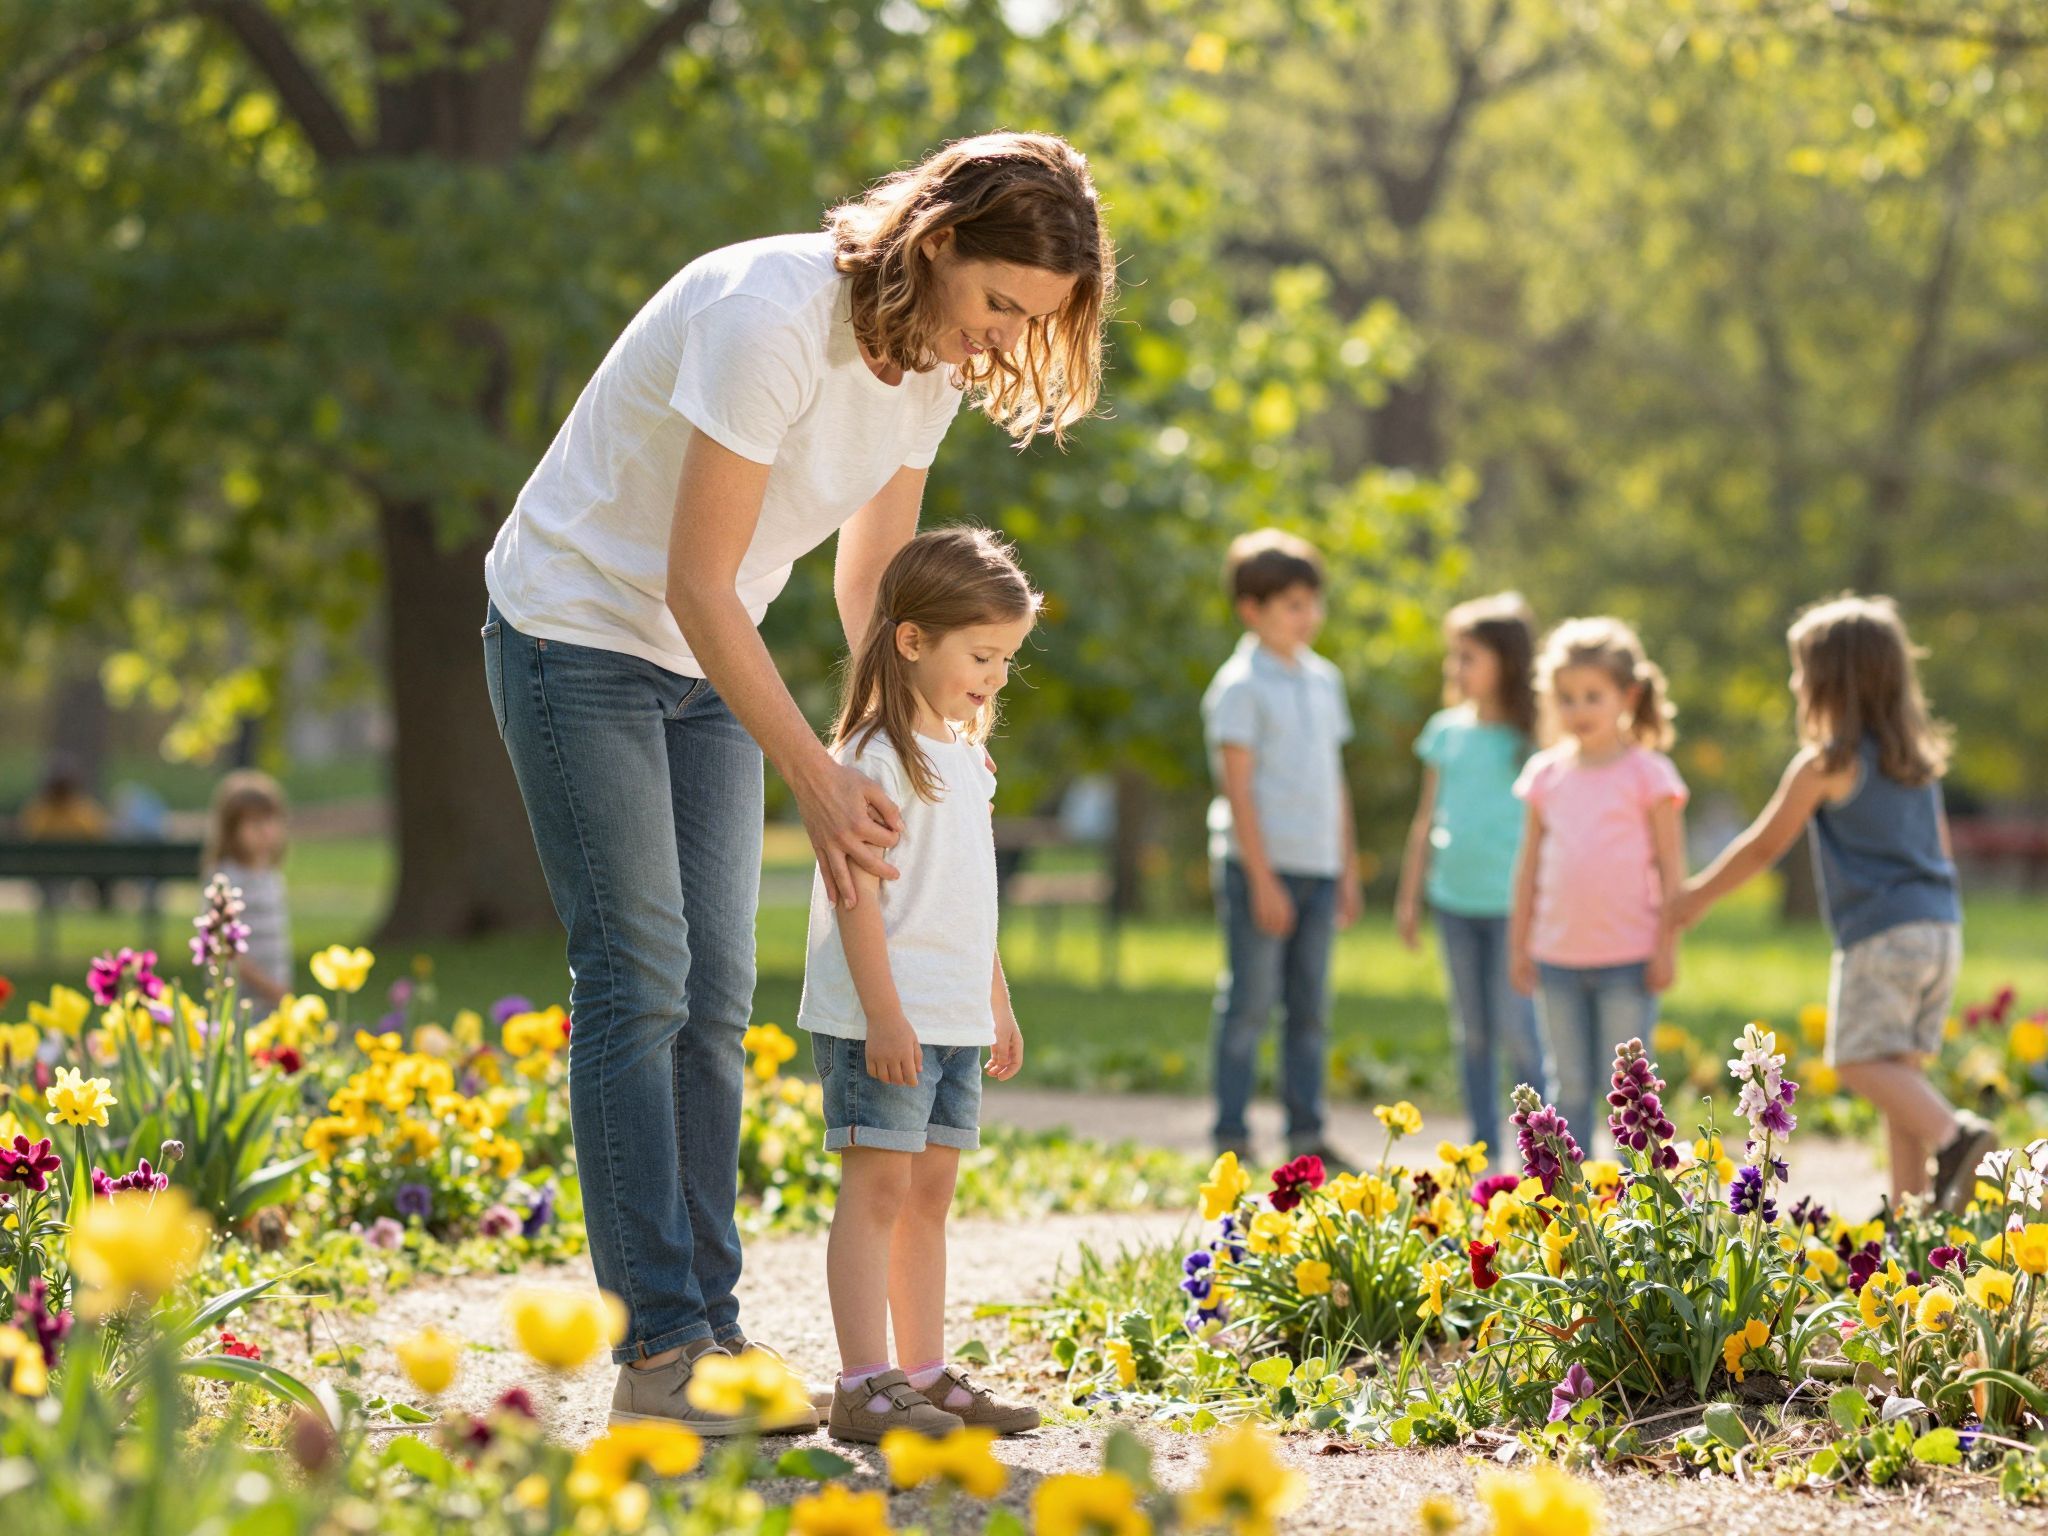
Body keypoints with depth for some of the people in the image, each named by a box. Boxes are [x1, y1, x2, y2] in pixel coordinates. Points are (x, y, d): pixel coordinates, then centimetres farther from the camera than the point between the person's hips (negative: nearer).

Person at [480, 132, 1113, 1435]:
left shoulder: (937, 358, -4)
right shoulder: (771, 319, -30)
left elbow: (874, 578, 7)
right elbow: (698, 583, -28)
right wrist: (814, 778, -28)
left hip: (705, 664, 8)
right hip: (579, 630, -8)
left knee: (713, 998, 2)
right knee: (638, 985, -11)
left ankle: (710, 1337, 3)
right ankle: (659, 1351, -11)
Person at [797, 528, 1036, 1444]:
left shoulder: (964, 754, 16)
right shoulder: (877, 757, -12)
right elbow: (856, 892, -17)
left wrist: (998, 1006, 23)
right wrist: (884, 1016, -21)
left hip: (954, 1022, 9)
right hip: (881, 1019, -9)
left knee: (929, 1193, 11)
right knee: (878, 1187, -9)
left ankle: (925, 1374, 16)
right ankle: (864, 1386, -9)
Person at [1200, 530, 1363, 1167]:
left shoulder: (1324, 680, 13)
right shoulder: (1241, 686, -7)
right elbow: (1238, 788, -11)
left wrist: (1348, 870, 15)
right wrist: (1262, 879, -14)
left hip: (1318, 867, 6)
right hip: (1261, 865, -6)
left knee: (1311, 1006, 8)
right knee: (1250, 1002, -3)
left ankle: (1305, 1133, 13)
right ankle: (1230, 1134, 3)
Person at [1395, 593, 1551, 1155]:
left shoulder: (1532, 737, -6)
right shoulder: (1447, 731, 7)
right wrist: (1409, 896, 14)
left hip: (1511, 903, -5)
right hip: (1454, 898, 5)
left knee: (1517, 1030, -6)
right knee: (1471, 1032, 10)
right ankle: (1484, 1150, 18)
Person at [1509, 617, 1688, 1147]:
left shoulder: (1647, 773, -3)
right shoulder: (1545, 774, 8)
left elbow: (1671, 865, -3)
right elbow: (1530, 867, 14)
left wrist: (1667, 947, -7)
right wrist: (1518, 944, 12)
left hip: (1628, 962, -4)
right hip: (1559, 958, 4)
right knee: (1572, 1087, 10)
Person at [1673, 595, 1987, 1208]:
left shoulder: (1824, 764, -6)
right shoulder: (1919, 757, 15)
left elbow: (1764, 846, 1)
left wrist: (1697, 895, 13)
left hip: (1879, 933, -7)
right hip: (1941, 926, 7)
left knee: (1861, 1060, -7)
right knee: (1901, 1062, 9)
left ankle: (1955, 1135, -28)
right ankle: (1910, 1199, 6)